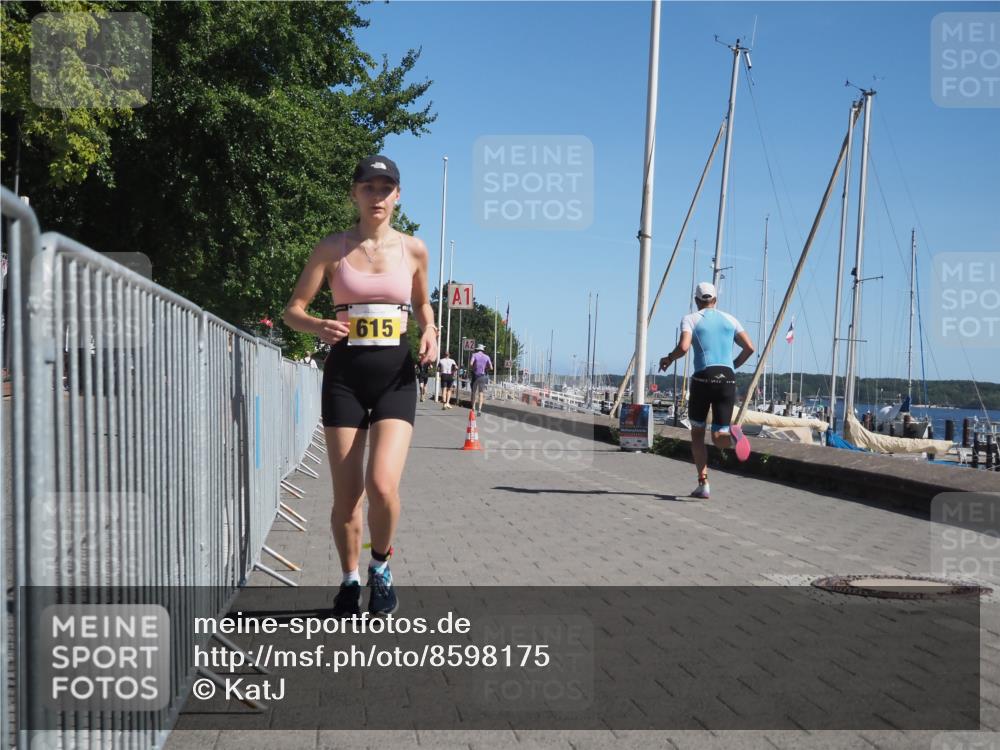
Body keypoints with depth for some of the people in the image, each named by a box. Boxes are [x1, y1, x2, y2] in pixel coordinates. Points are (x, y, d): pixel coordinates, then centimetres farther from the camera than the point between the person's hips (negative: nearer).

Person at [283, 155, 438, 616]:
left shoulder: (413, 249, 5)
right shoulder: (332, 248, 2)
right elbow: (293, 310, 2)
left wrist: (429, 333, 1)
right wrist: (318, 328, -20)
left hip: (395, 375, 0)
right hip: (345, 374, 0)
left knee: (382, 485, -17)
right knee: (346, 495, 3)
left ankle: (381, 567, 12)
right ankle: (350, 581, 26)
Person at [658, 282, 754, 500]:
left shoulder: (690, 319, 7)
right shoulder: (729, 319, 17)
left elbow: (683, 347, -11)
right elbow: (749, 347, 9)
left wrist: (668, 359, 9)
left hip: (703, 378, -2)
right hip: (727, 379, 2)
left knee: (697, 433, 16)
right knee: (718, 438, 5)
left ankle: (703, 483, 7)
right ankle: (732, 434, -31)